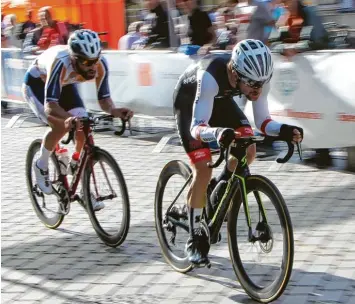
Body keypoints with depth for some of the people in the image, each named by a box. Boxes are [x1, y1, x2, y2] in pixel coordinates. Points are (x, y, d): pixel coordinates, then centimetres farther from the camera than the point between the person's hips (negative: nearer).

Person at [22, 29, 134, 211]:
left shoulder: (100, 64, -30)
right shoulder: (61, 64, -44)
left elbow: (104, 99, -20)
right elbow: (50, 105, -48)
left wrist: (114, 111, -42)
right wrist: (69, 117, -68)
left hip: (65, 85, 5)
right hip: (37, 83, -5)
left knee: (84, 131, -10)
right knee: (61, 126, -27)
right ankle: (41, 166, 2)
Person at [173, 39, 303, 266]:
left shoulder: (258, 77, -28)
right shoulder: (210, 77, -43)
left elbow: (262, 121, -20)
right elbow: (197, 127, -45)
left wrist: (283, 130, -41)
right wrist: (218, 133, -66)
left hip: (220, 99, 5)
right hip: (189, 101, -5)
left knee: (248, 150, -14)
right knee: (203, 170, -15)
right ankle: (196, 239, -1)